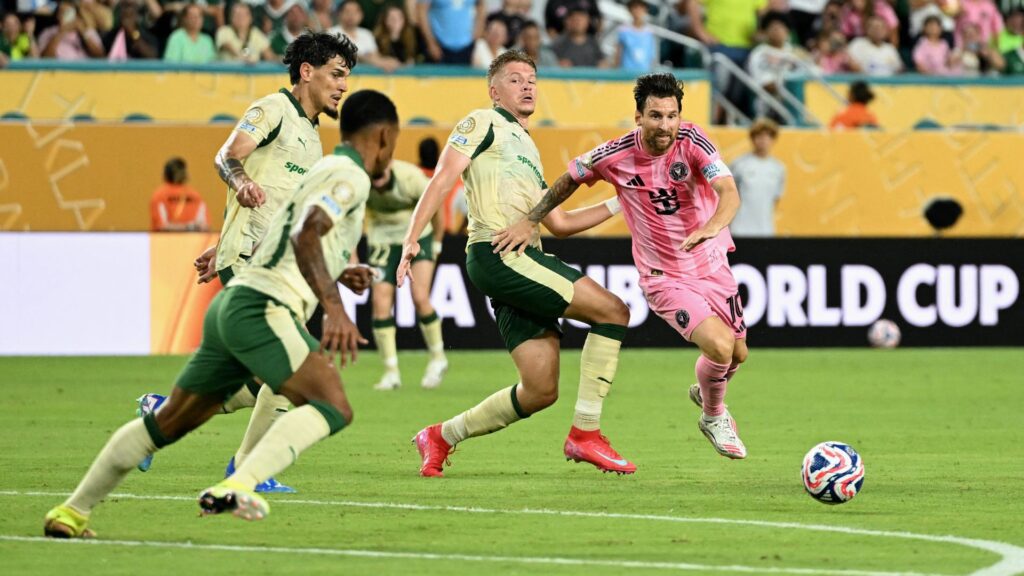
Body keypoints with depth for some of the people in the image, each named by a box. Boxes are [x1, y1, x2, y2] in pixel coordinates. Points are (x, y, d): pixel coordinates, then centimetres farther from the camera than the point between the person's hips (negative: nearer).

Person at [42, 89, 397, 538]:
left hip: (230, 305, 10)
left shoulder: (324, 171, 26)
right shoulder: (351, 176, -5)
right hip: (261, 310, -10)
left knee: (166, 423, 18)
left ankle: (70, 513, 24)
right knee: (334, 408, -22)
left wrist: (335, 275, 34)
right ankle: (234, 487, -38)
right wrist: (335, 308, -29)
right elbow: (304, 235, -22)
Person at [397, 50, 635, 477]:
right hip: (497, 254, -9)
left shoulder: (528, 149, 30)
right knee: (612, 310, -15)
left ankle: (440, 437, 17)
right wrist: (412, 239, -15)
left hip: (524, 260, 9)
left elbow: (559, 223, 32)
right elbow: (443, 179, -5)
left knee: (541, 390, 2)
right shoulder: (483, 123, 6)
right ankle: (585, 434, -13)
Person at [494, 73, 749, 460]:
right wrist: (529, 221, 0)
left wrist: (712, 227, -49)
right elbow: (568, 181, 3)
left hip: (713, 265, 3)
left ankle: (704, 392, 52)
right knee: (719, 345, -22)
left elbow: (730, 193, -30)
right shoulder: (615, 156, -17)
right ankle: (714, 418, 9)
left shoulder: (692, 140, -17)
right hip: (665, 278, -3)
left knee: (738, 354, 15)